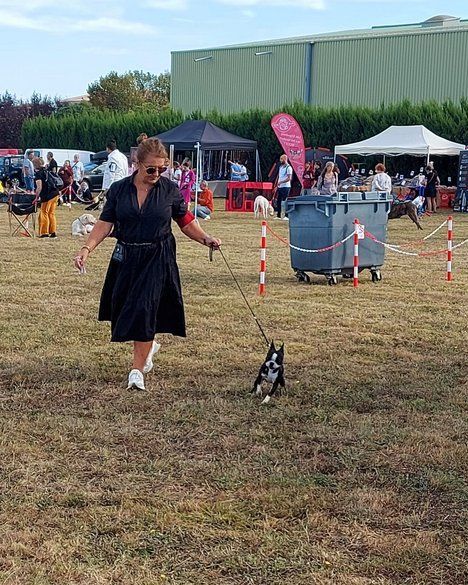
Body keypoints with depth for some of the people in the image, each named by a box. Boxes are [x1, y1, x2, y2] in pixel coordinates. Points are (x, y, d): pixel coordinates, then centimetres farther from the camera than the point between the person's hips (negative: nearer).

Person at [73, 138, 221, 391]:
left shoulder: (170, 190, -2)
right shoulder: (118, 189, 0)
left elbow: (185, 221, 8)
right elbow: (104, 224, -2)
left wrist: (206, 239, -6)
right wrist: (87, 249, -14)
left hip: (157, 259, -3)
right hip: (126, 257, 3)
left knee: (144, 310, -11)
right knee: (123, 309, 9)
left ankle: (137, 370, -2)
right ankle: (149, 347, 39)